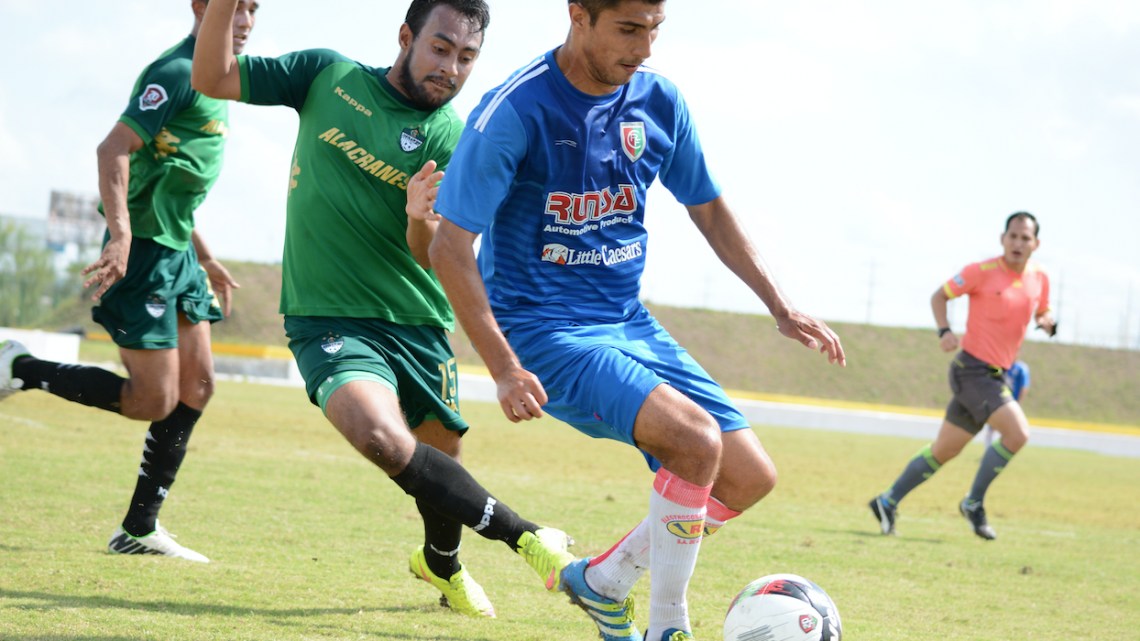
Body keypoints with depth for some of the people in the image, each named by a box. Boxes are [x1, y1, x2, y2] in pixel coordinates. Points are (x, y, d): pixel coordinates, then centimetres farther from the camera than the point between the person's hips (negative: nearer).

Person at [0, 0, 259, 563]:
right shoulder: (176, 72, -13)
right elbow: (115, 148, -23)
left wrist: (206, 260, 27)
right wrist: (121, 236, -33)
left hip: (177, 255, 10)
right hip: (143, 250, -10)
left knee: (197, 386, 6)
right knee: (154, 401, -10)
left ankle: (139, 528, 10)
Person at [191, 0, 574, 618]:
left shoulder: (452, 141, -3)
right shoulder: (328, 75, 0)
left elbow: (433, 257, -10)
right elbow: (212, 78, 1)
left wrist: (423, 220, -33)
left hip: (417, 323, 2)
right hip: (328, 317, -2)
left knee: (441, 463, 12)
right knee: (385, 439, -28)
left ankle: (442, 562, 46)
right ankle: (525, 537, -21)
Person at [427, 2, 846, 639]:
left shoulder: (659, 102, 2)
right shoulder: (514, 112, -17)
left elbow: (711, 210, 17)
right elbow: (451, 247, -16)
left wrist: (782, 308, 9)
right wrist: (504, 368, -24)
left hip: (630, 323, 7)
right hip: (544, 329, -7)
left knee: (751, 475, 0)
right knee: (698, 438, -28)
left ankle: (604, 580, 19)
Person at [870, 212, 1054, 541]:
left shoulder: (1039, 277, 6)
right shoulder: (982, 272, -11)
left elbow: (1043, 313, 21)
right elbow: (940, 295, 0)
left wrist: (1048, 322, -3)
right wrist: (945, 331, -17)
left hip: (998, 375, 7)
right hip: (972, 369, -7)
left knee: (944, 451, 12)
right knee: (1017, 433, -21)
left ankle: (888, 502, 23)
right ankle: (973, 503, -8)